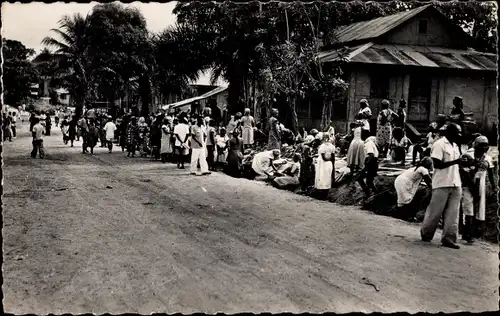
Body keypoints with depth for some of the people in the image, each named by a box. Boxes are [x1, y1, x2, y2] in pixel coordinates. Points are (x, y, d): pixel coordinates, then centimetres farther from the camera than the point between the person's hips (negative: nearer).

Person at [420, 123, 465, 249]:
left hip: (456, 184, 7)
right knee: (435, 211, 1)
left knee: (453, 213, 3)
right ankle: (426, 234, 17)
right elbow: (437, 164, -15)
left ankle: (449, 238, 5)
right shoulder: (439, 144, -8)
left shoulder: (455, 146, 17)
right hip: (442, 184, -7)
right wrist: (455, 162, -20)